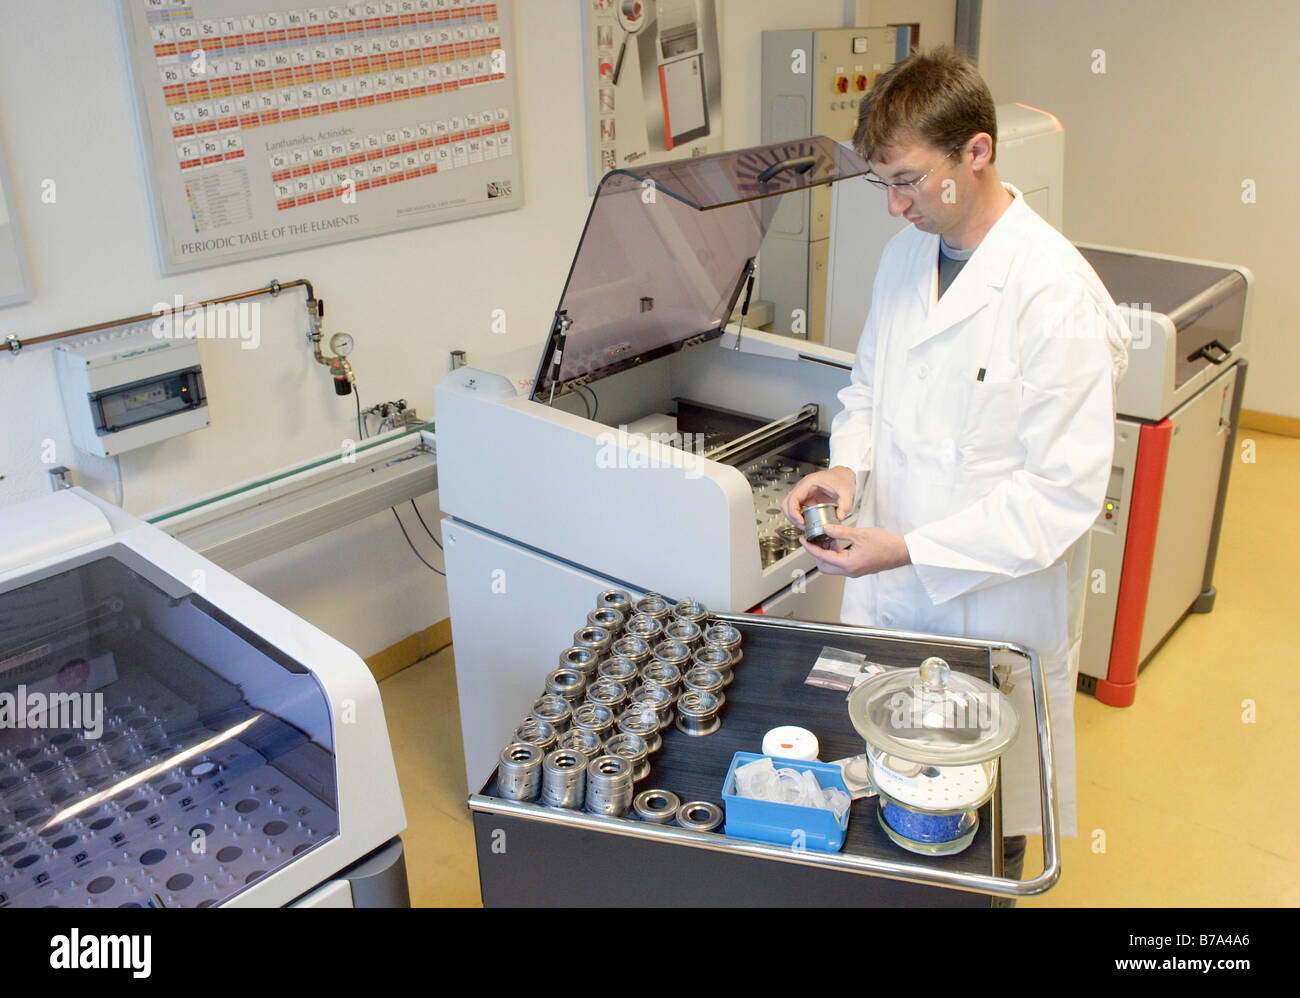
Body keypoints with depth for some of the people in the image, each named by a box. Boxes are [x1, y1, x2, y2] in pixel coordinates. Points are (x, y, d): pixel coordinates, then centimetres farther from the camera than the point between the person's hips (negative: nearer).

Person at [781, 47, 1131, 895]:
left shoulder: (1057, 295, -21)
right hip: (890, 596, 6)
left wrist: (909, 549, -25)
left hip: (995, 608, -5)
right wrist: (849, 464, -6)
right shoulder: (906, 256, 2)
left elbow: (1063, 489, -21)